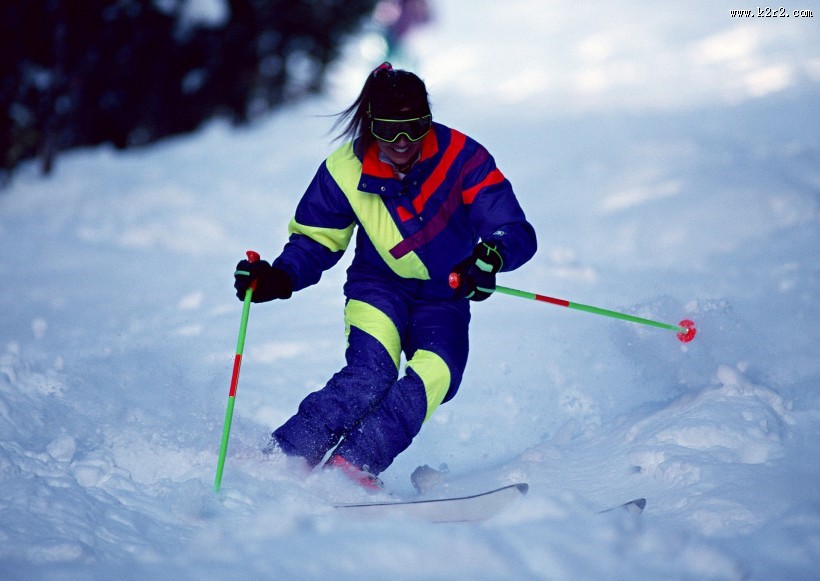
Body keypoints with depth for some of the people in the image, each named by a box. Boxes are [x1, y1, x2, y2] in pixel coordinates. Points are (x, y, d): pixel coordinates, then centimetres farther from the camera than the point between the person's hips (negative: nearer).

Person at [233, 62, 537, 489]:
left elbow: (518, 233, -22)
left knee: (435, 375, -28)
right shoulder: (346, 171, -14)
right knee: (370, 373, -27)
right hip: (378, 286, 0)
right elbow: (315, 241, -1)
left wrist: (493, 254, -46)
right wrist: (280, 277, -21)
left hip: (445, 297, 1)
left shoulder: (462, 158, -20)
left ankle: (352, 463, -33)